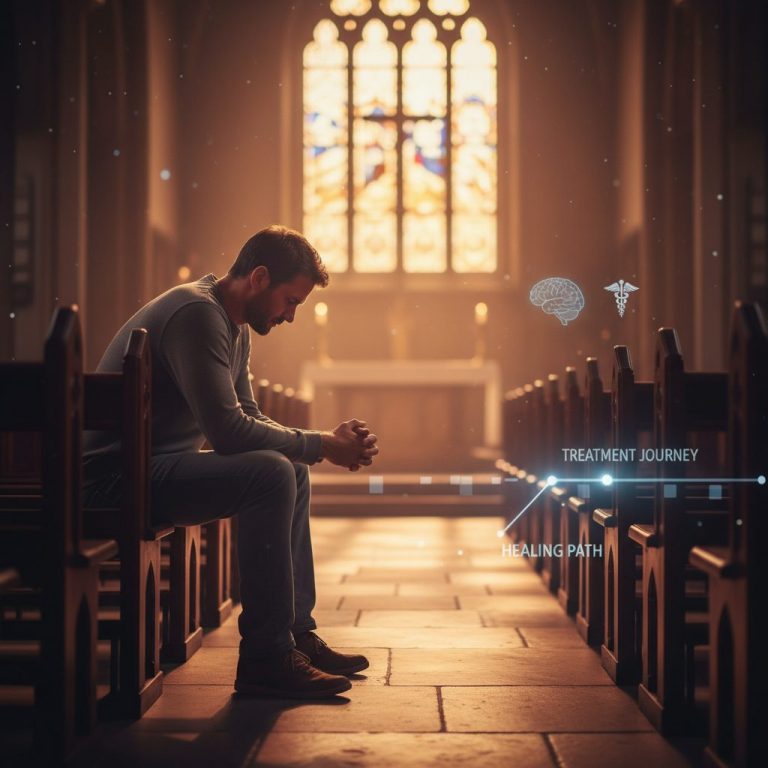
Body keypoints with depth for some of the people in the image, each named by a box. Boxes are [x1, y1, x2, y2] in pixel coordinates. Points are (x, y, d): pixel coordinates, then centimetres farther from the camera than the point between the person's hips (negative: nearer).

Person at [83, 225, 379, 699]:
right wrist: (322, 445, -17)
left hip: (160, 467, 11)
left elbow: (250, 418, 18)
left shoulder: (237, 329, 15)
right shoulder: (197, 313, -19)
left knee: (295, 473, 16)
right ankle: (266, 659, -20)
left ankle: (297, 633, 17)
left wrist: (329, 441, 2)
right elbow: (228, 430, -27)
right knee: (270, 474, -26)